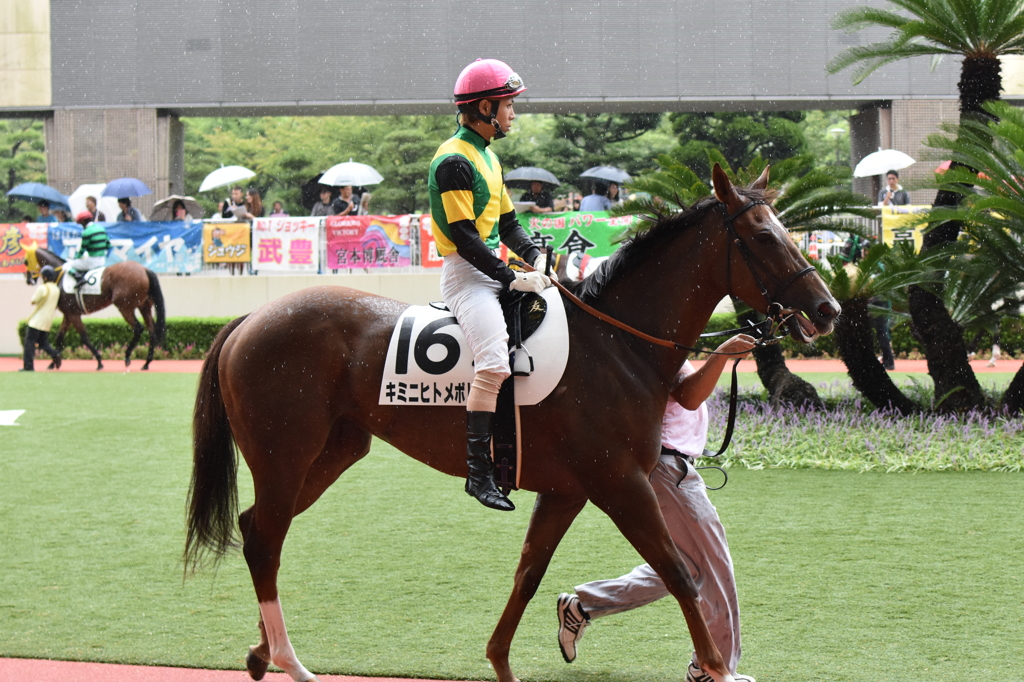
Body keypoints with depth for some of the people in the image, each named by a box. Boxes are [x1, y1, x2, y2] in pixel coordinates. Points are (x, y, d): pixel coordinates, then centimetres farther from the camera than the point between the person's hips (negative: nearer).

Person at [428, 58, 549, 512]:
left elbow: (507, 222, 21)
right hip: (466, 274, -10)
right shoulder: (454, 161, -13)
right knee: (493, 363, -24)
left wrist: (536, 258, 3)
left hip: (495, 270, 10)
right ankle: (479, 471, -23)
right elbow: (465, 239, -19)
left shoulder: (487, 157, 18)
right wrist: (513, 279, -20)